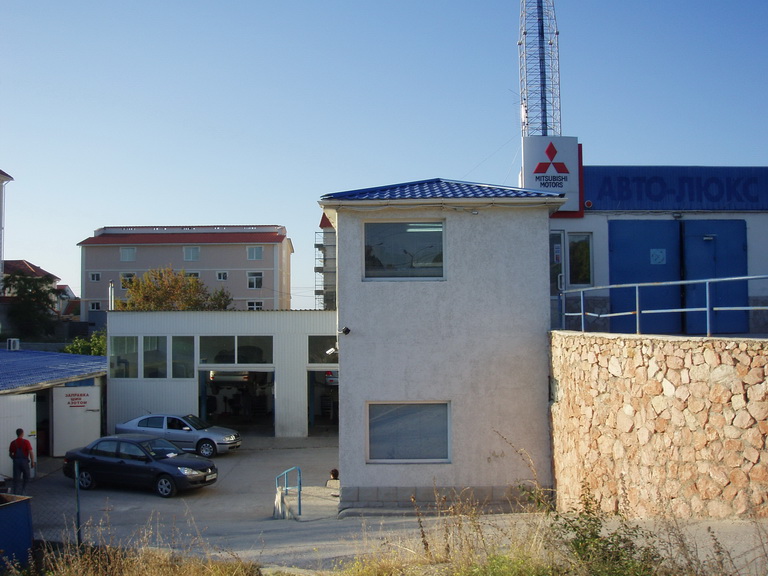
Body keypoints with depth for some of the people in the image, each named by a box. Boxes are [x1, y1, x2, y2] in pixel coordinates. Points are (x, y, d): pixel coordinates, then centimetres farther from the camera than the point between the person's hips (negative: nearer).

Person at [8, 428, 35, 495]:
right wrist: (32, 462, -4)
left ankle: (15, 492, 1)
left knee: (16, 478, 4)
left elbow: (10, 454, 10)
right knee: (26, 477, 14)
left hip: (16, 461, 3)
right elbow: (30, 453, -12)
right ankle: (23, 491, 16)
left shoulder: (13, 443, 3)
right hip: (24, 461, -2)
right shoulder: (26, 442, -8)